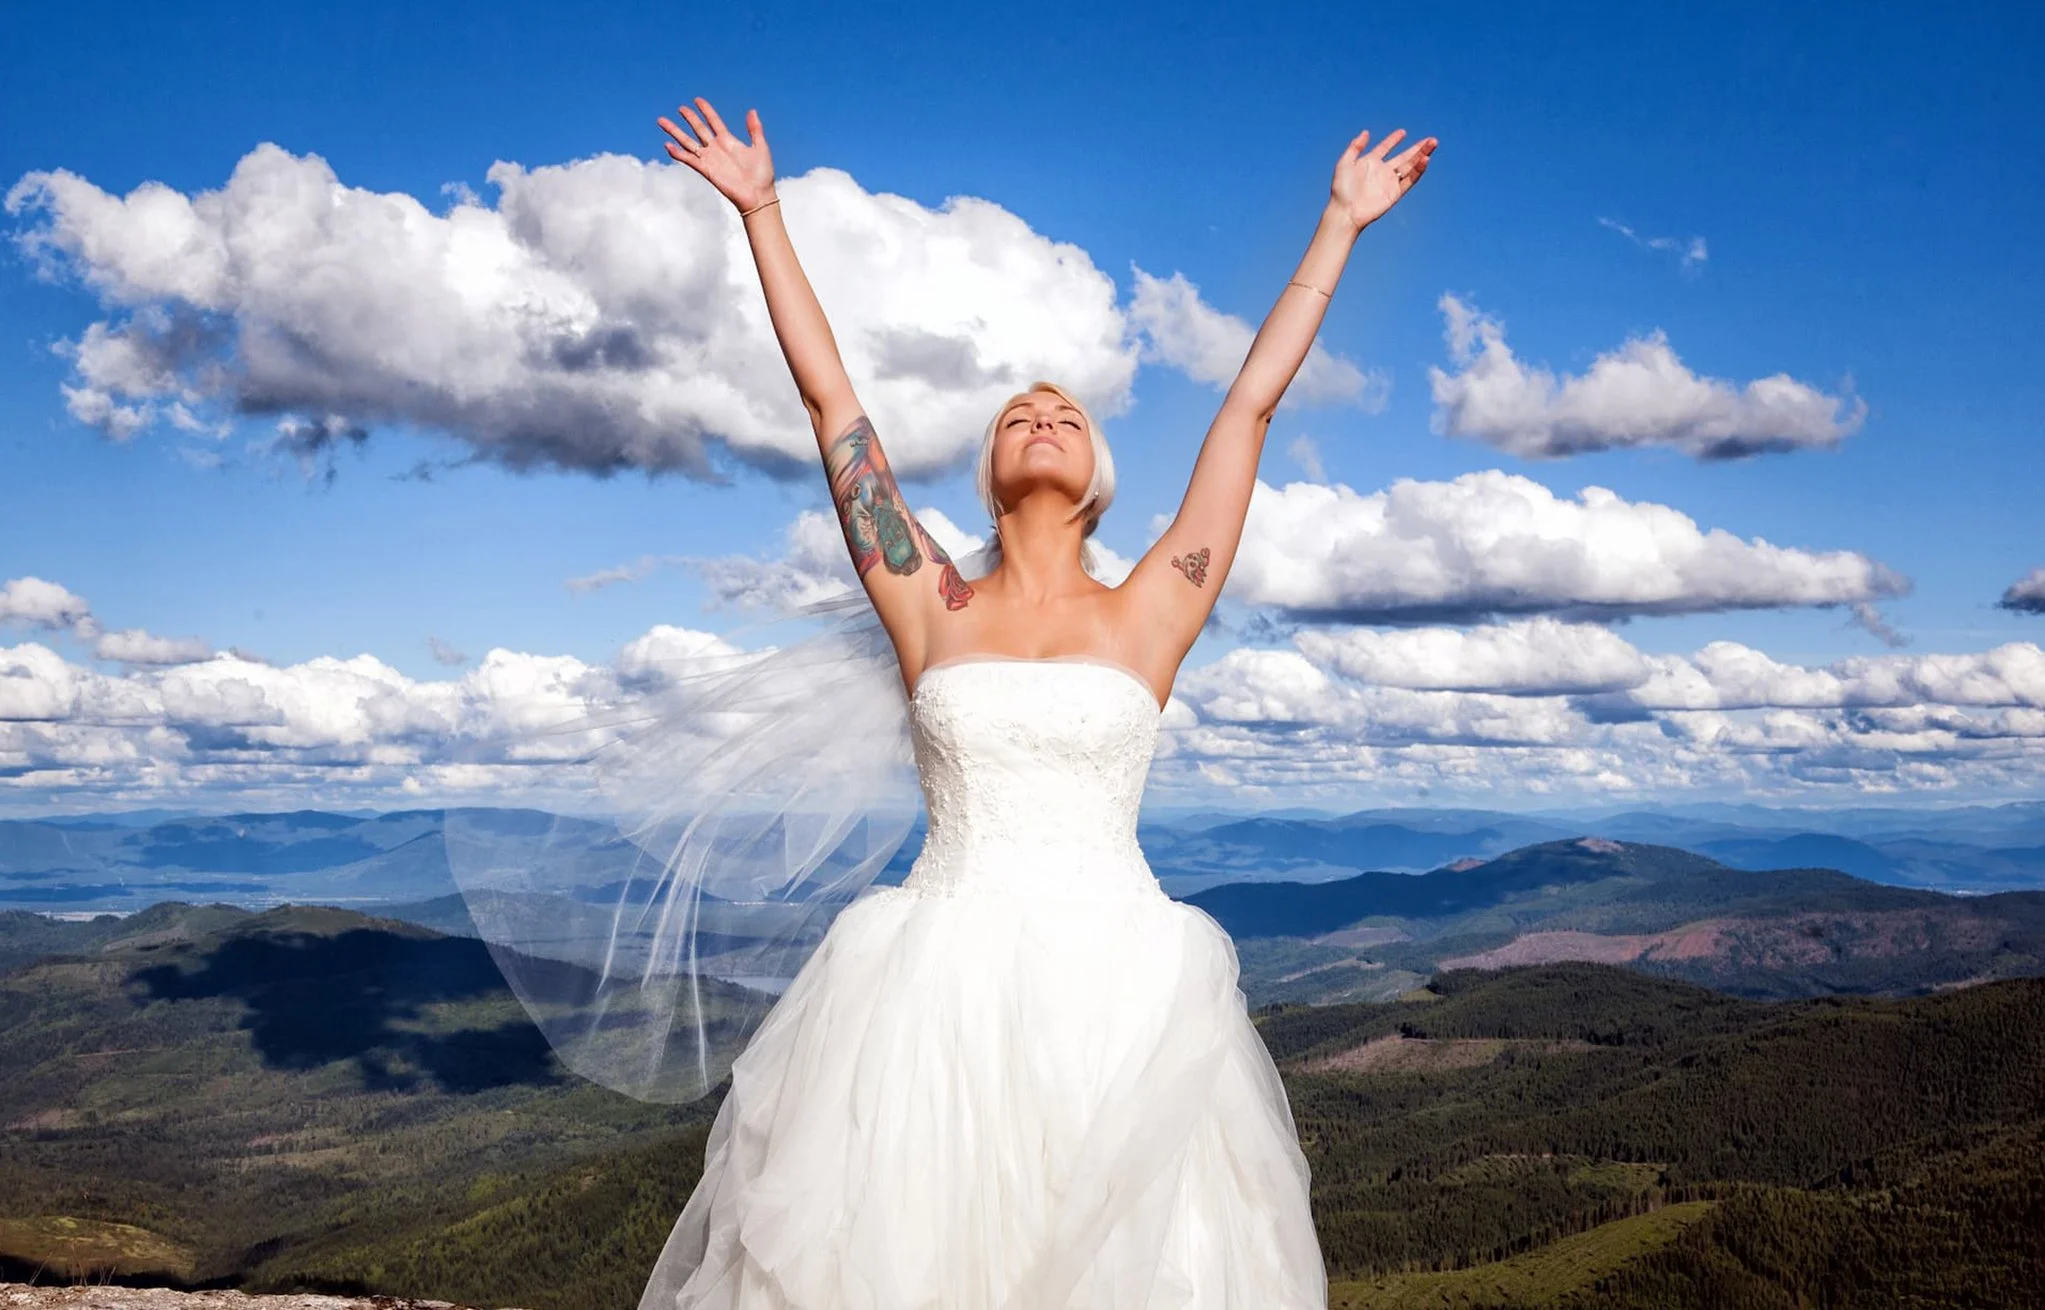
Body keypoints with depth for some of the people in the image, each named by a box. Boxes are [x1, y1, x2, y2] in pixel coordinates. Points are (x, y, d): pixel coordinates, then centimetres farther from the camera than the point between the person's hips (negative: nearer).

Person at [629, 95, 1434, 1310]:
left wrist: (1341, 225, 17)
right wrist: (762, 211, 16)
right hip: (937, 984, 0)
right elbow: (830, 398, 11)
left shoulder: (1147, 616, 7)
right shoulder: (934, 610, 8)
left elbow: (1253, 403, 11)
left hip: (1116, 985, 0)